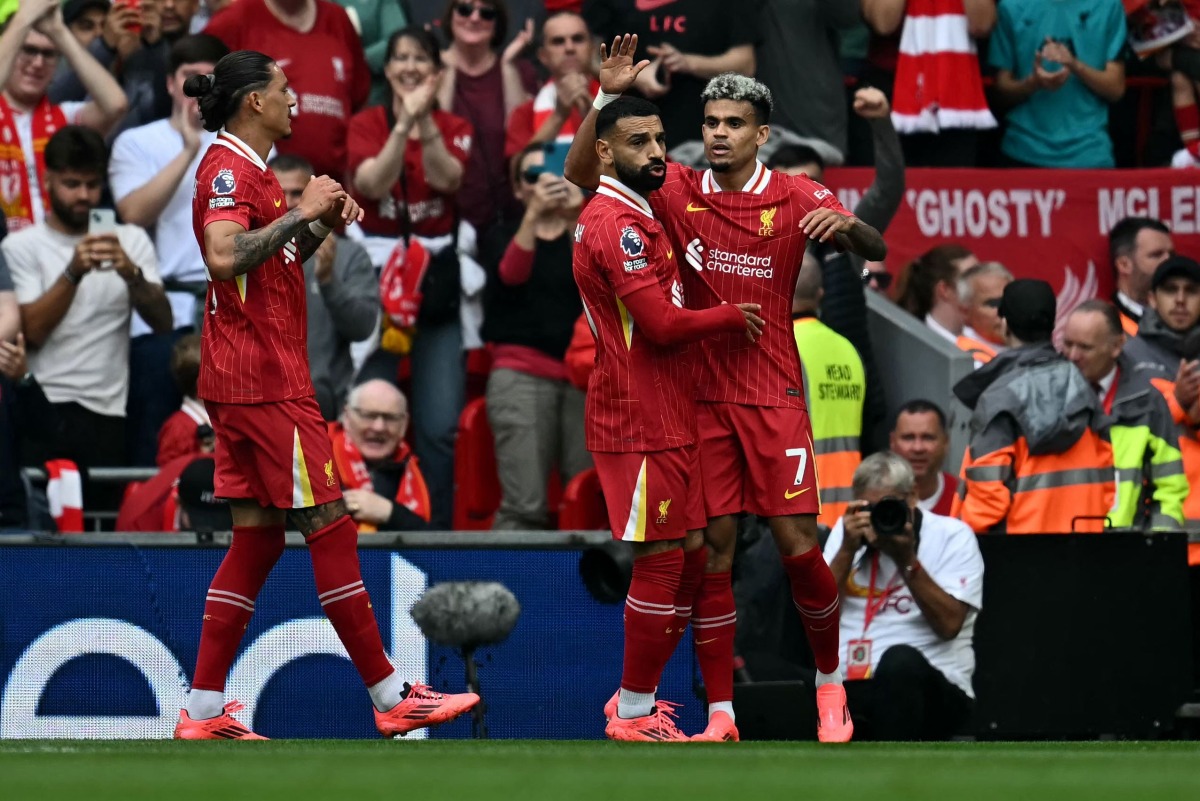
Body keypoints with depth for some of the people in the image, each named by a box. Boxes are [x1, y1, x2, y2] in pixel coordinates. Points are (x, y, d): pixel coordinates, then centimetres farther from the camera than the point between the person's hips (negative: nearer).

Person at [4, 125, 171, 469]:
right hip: (44, 405, -2)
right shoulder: (21, 245, 5)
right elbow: (32, 332, -7)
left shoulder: (131, 240, 14)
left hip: (106, 414, 2)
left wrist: (132, 274, -17)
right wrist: (73, 272, -19)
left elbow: (163, 323, 1)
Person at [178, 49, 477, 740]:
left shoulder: (248, 171, 19)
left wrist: (323, 225, 11)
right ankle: (391, 697, -3)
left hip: (251, 382, 11)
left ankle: (203, 712, 6)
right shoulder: (228, 170, -13)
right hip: (265, 380, -11)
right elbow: (225, 256, -30)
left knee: (257, 539, 8)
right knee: (330, 527, -6)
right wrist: (302, 212, -23)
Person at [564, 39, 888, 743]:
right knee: (714, 549, -1)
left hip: (774, 396, -1)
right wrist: (608, 95, -11)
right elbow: (582, 176, 2)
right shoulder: (680, 190, 2)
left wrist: (848, 224, -31)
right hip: (702, 397, 1)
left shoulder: (796, 198, -3)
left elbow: (875, 250, -8)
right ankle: (720, 714, 3)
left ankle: (830, 681, 17)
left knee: (798, 544, -6)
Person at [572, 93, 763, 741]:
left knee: (690, 555, 13)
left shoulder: (638, 215, 15)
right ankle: (633, 715, 0)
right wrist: (731, 317, -7)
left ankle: (638, 697, 18)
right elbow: (661, 323, -21)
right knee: (662, 559, -7)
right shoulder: (617, 223, -16)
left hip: (666, 417, 10)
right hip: (640, 423, -10)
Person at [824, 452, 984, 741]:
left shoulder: (953, 536, 4)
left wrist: (906, 560, -15)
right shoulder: (846, 530, 16)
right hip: (848, 690, 3)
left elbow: (948, 624, -9)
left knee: (900, 660, -39)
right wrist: (848, 550, -4)